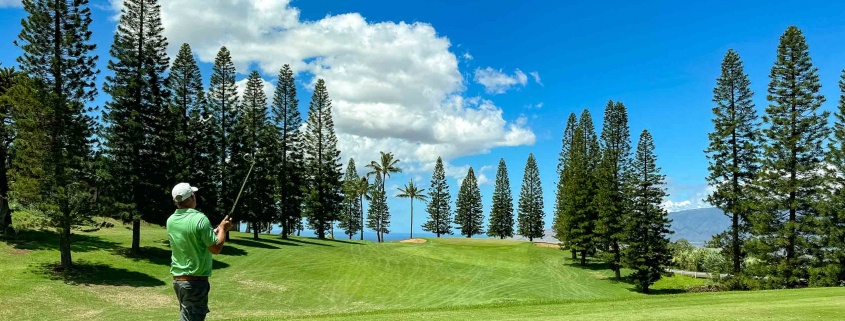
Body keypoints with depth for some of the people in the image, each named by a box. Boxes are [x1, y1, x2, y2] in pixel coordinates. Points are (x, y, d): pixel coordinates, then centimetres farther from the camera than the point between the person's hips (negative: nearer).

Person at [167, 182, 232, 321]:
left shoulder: (171, 221, 5)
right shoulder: (200, 219, -18)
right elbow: (216, 248, -14)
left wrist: (217, 229, 19)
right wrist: (223, 229, 1)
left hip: (177, 279, 8)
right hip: (195, 281, -7)